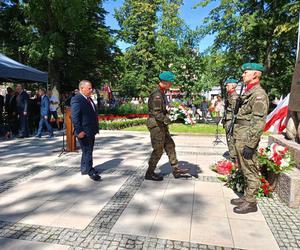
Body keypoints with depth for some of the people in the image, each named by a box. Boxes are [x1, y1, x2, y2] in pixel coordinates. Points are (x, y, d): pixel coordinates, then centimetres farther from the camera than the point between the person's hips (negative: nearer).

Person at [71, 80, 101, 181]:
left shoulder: (89, 99, 14)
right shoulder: (76, 99, -16)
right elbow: (74, 117, -21)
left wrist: (95, 128, 16)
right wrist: (79, 131, -24)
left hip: (91, 131, 9)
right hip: (84, 132, -9)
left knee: (88, 151, 19)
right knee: (87, 151, 1)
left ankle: (85, 168, 33)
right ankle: (89, 171, 13)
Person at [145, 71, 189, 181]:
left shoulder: (162, 93, 12)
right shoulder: (157, 95, -20)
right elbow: (157, 113, -25)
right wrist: (167, 120, -16)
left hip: (162, 126, 10)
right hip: (156, 125, -10)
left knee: (170, 146, 13)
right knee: (158, 150, 0)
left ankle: (176, 169, 23)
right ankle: (149, 173, 14)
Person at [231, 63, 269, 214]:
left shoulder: (259, 94, -15)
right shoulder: (248, 93, 16)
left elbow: (259, 122, -21)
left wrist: (250, 145, -23)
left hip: (246, 140, -10)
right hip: (239, 139, 10)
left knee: (250, 171, 2)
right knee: (245, 170, 18)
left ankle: (251, 202, 15)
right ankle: (246, 196, 31)